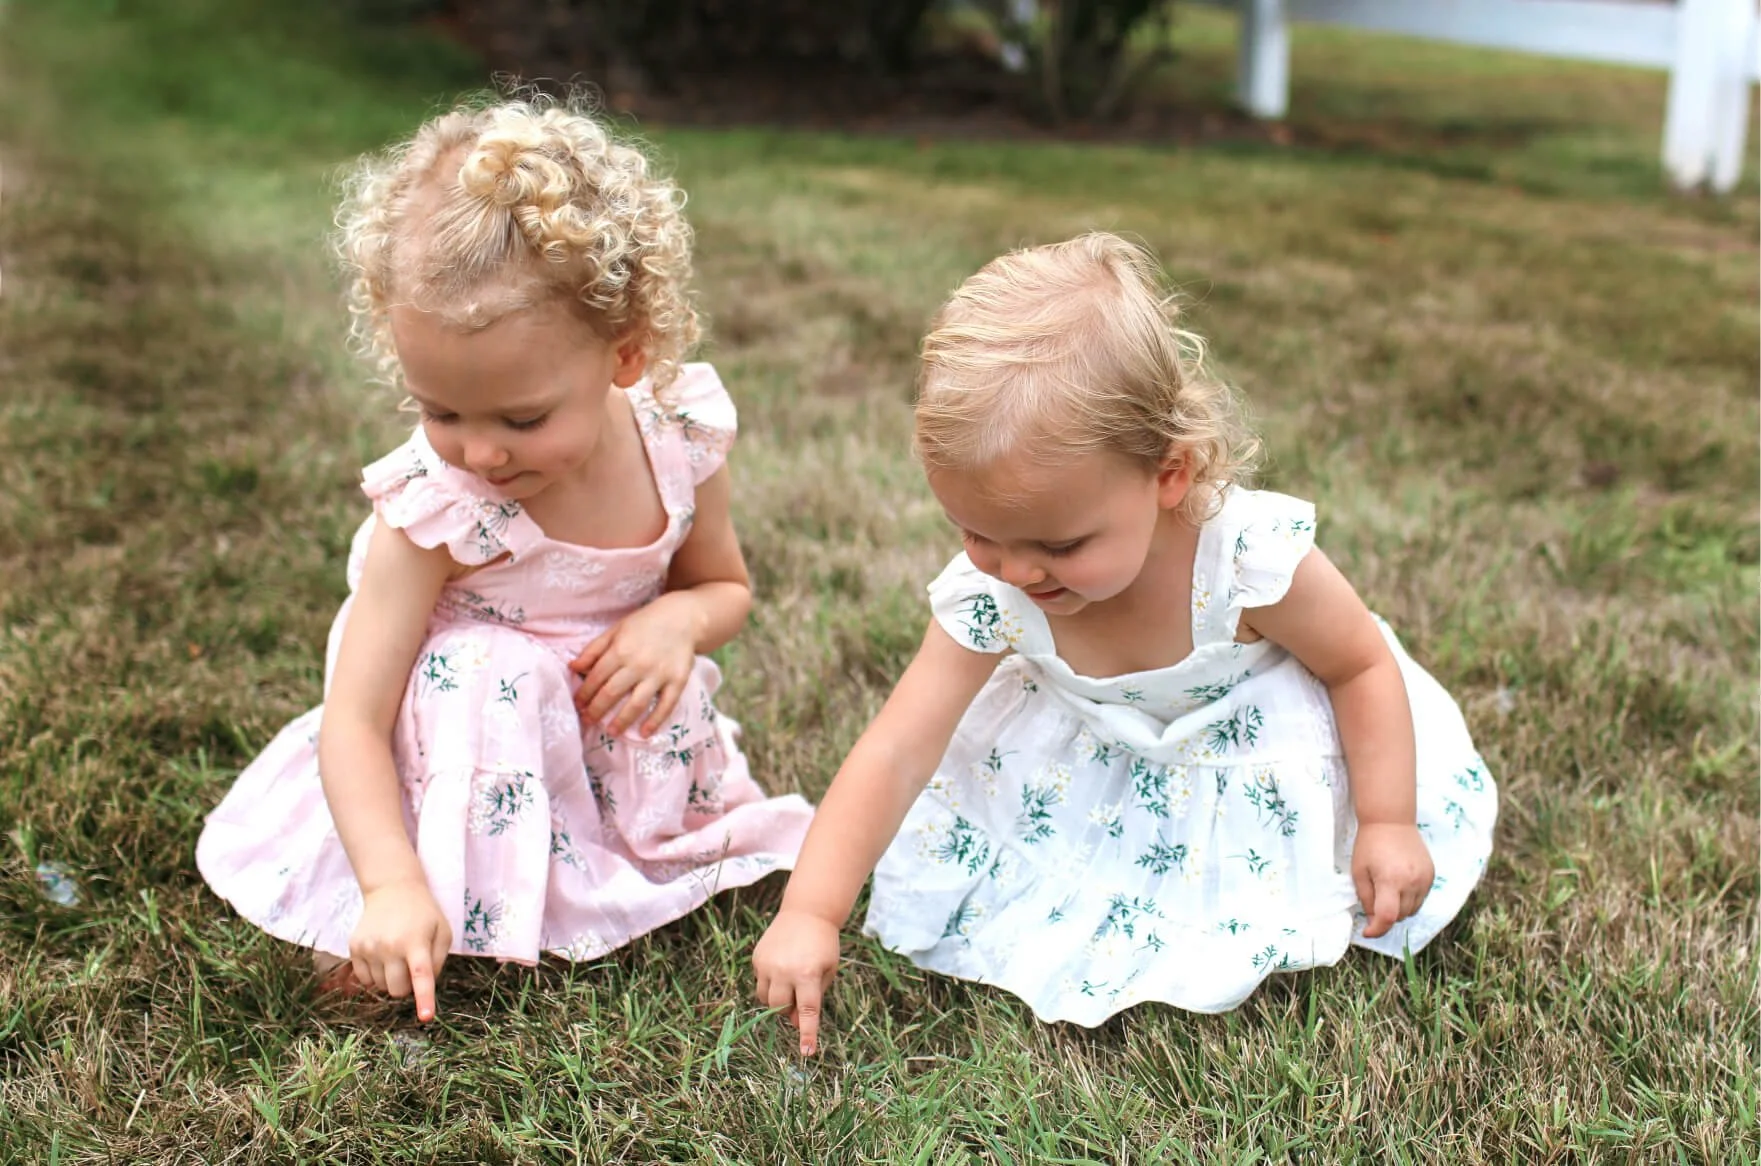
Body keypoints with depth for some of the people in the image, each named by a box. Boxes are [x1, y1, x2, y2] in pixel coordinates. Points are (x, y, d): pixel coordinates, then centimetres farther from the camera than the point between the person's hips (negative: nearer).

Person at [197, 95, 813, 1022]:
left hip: (608, 730, 6)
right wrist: (393, 887, -42)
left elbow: (726, 585, 1)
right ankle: (475, 906, -18)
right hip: (467, 733, -5)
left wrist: (680, 618, -23)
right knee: (478, 673, -31)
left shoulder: (677, 440, -19)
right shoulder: (430, 510, -30)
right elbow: (354, 719, -29)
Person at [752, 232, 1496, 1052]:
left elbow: (1365, 664, -18)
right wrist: (809, 913, -35)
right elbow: (894, 755, -28)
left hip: (1256, 757, -2)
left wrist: (1387, 823, -17)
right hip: (1097, 771, 3)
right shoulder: (986, 595, -30)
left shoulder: (1252, 556, -37)